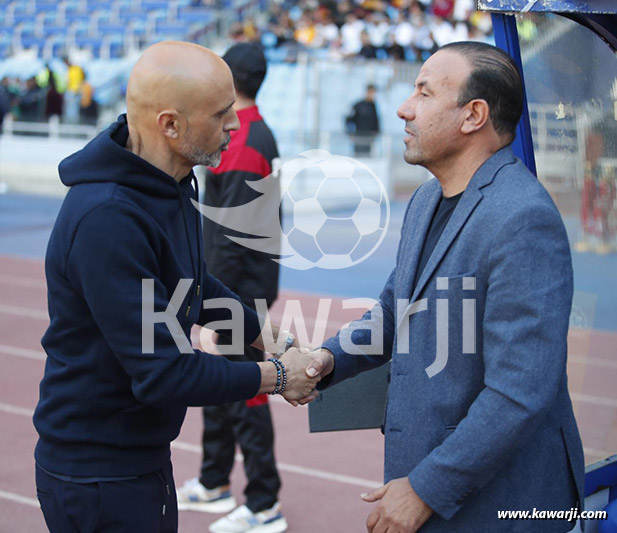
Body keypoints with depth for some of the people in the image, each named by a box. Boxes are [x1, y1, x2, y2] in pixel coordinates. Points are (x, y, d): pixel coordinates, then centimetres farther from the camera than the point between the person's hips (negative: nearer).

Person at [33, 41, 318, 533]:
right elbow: (164, 373, -28)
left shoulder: (172, 183, 2)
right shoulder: (106, 219, -29)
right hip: (99, 477, -9)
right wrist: (275, 377, -15)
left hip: (144, 455, 9)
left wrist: (273, 339, 15)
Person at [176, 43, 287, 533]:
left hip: (239, 289, -10)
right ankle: (214, 484, 34)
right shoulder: (260, 134, 12)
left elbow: (231, 235, -23)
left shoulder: (240, 144, -20)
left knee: (243, 394, -3)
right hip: (251, 283, 10)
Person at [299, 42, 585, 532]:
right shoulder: (427, 200, 8)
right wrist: (332, 357, 2)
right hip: (421, 457, 8)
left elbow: (522, 391, -26)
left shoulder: (523, 219, -23)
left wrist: (427, 489, -20)